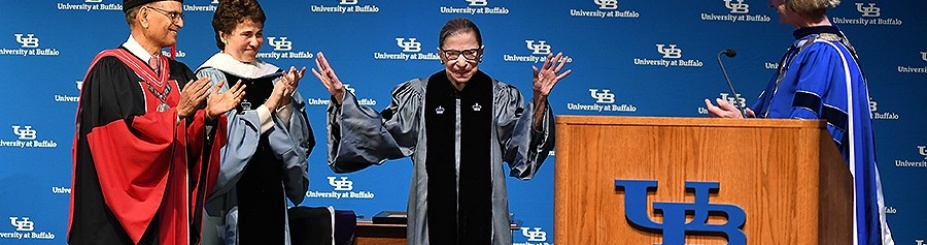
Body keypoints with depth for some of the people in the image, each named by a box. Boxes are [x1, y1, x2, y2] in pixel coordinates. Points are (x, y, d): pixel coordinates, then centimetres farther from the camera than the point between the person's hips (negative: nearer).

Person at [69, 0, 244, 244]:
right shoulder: (109, 69, -8)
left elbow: (193, 145, 6)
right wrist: (177, 113, -21)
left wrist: (209, 116, -13)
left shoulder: (180, 75, 11)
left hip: (172, 206, 6)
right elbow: (122, 135, -19)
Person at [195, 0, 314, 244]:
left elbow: (300, 139, 9)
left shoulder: (273, 77, 10)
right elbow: (222, 137, -14)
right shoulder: (210, 77, -5)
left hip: (272, 192, 5)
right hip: (231, 195, -5)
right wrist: (269, 107, -15)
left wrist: (286, 103, -8)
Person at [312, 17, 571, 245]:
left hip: (482, 213, 0)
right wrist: (341, 97, -6)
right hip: (434, 212, 0)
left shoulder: (500, 96, 1)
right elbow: (380, 132, 3)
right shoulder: (419, 94, 3)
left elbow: (522, 142, -8)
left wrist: (539, 101, -23)